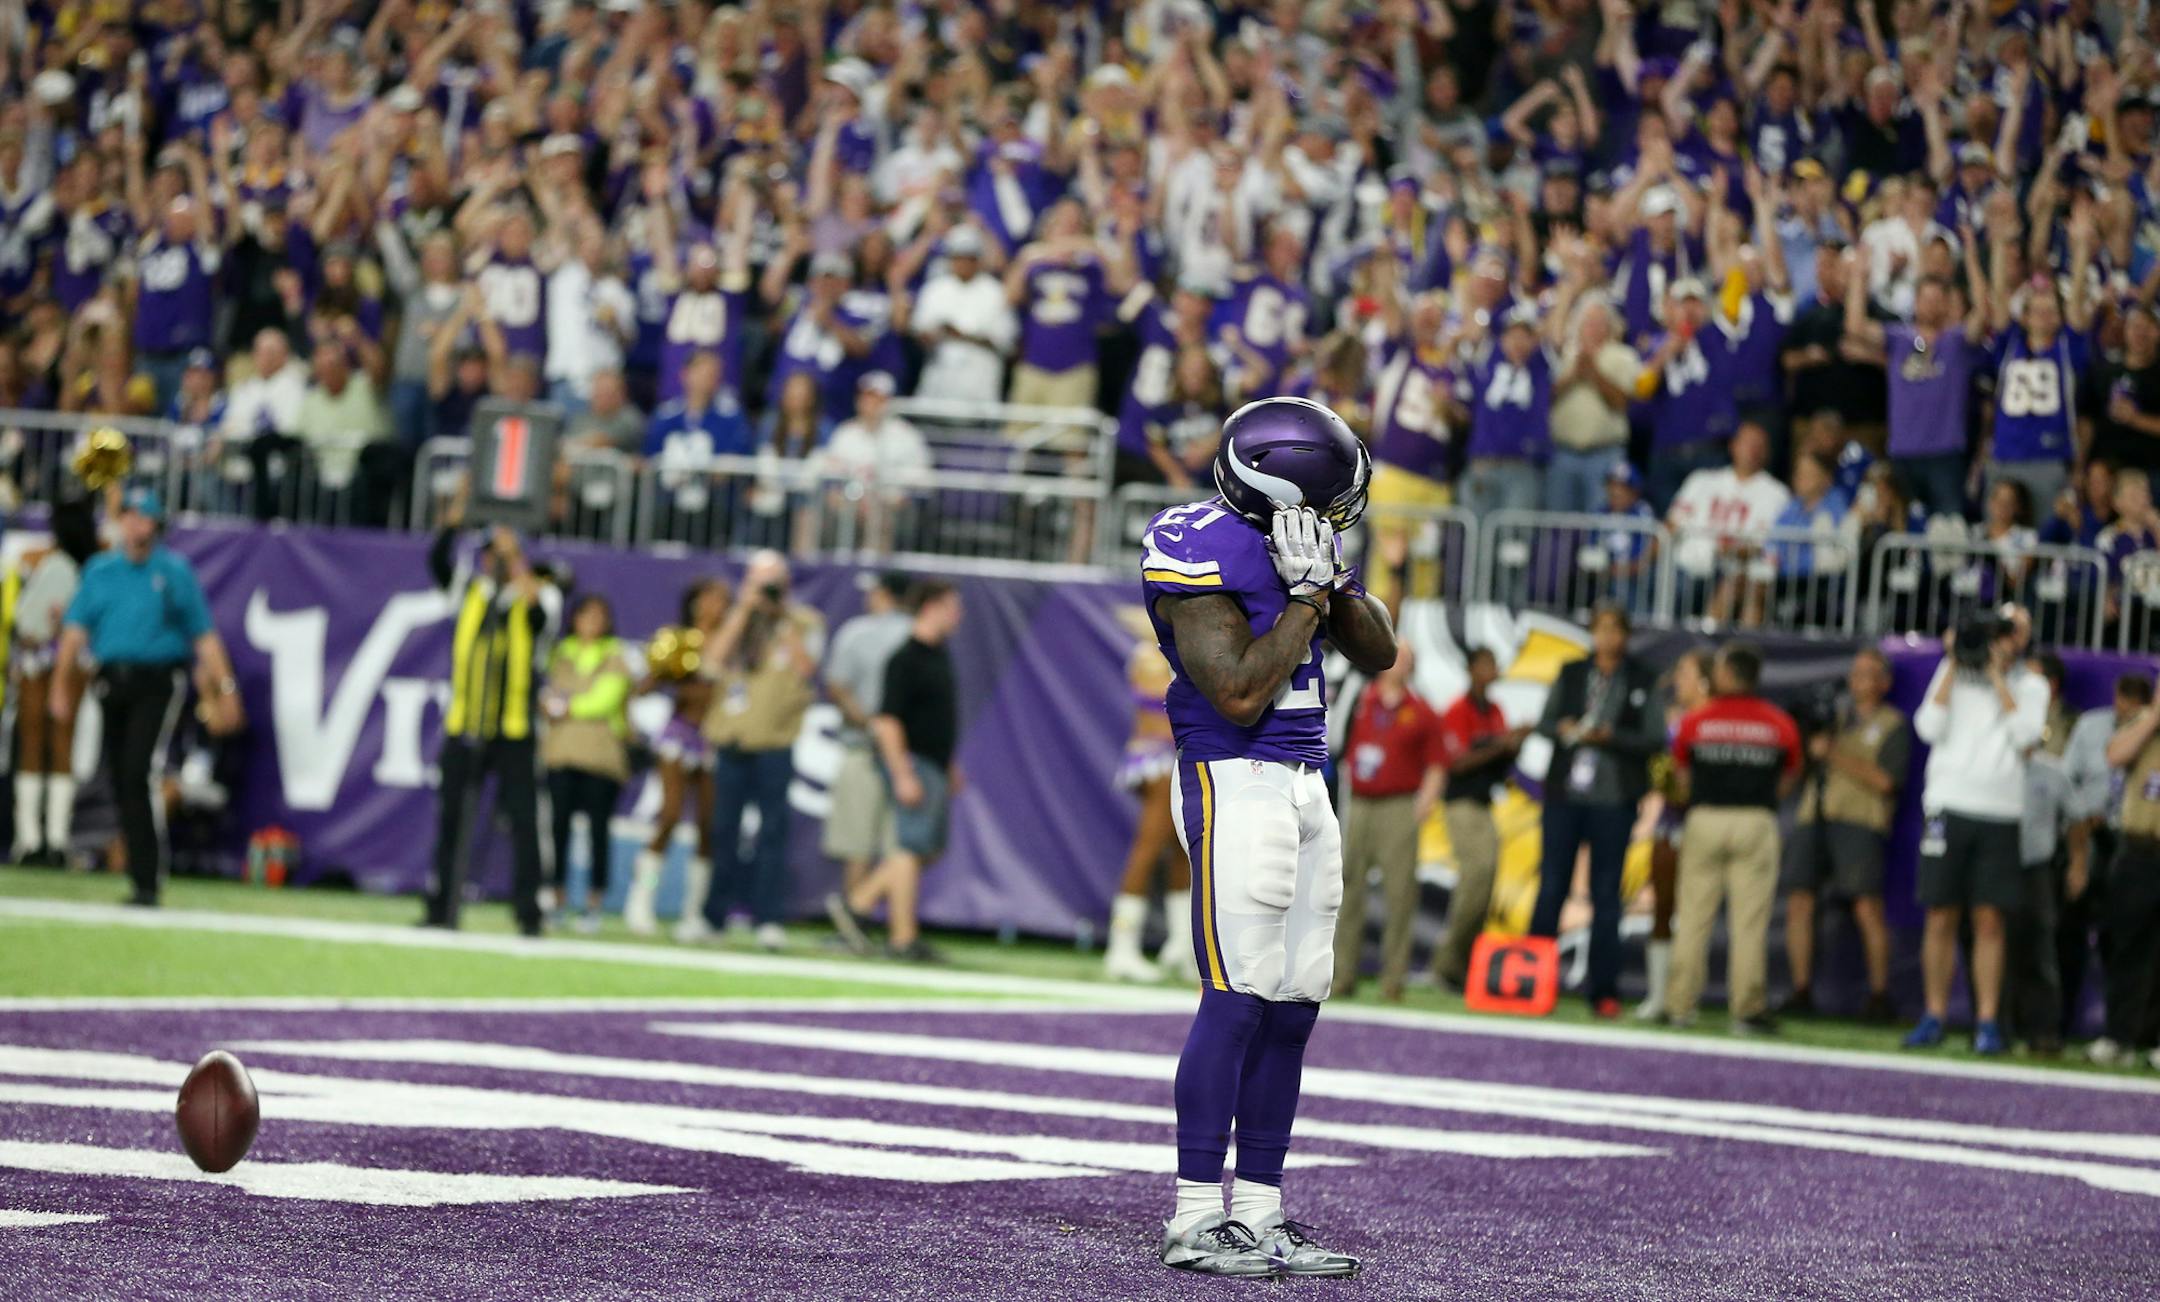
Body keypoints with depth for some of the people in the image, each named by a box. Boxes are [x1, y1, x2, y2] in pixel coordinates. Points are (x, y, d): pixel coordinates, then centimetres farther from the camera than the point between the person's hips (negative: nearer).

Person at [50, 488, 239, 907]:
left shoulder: (175, 571, 5)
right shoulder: (99, 570, 13)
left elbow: (204, 635, 5)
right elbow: (75, 630, 8)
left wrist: (224, 685, -3)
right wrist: (61, 684, -2)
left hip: (157, 683, -4)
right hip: (112, 683, 4)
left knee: (140, 774, -18)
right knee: (120, 781, 5)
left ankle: (148, 883, -19)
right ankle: (141, 879, 15)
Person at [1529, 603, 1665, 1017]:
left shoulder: (1643, 683, 3)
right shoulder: (1571, 675, 10)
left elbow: (1655, 739, -2)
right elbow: (1544, 722, 9)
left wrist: (1610, 737, -17)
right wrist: (1564, 729, -13)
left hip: (1614, 799, -2)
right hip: (1565, 793, 2)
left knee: (1606, 895, 0)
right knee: (1551, 886, 1)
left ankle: (1604, 991, 2)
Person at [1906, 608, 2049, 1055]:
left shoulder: (2030, 686, 10)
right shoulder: (1953, 673, 11)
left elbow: (2025, 733, -8)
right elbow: (1929, 728, -1)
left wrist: (1997, 677, -5)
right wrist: (1954, 665, -2)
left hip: (1999, 815, -1)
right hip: (1949, 805, 1)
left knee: (1989, 921, -3)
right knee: (1941, 918, 1)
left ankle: (1987, 1023, -1)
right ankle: (1934, 1017, 9)